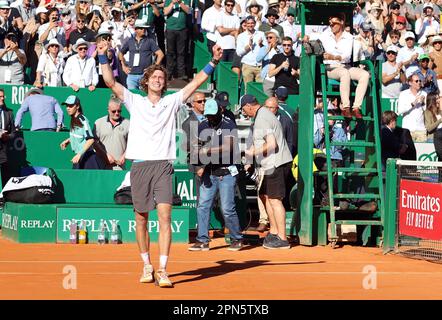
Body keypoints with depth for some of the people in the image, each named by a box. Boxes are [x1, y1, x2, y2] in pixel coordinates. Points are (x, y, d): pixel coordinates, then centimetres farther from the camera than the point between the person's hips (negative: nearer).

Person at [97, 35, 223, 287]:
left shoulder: (172, 102, 11)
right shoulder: (135, 102, 11)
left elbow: (196, 82, 7)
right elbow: (110, 82, 3)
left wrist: (213, 62, -3)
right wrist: (103, 57, -8)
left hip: (163, 165, -1)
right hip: (140, 165, 1)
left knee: (165, 215, -13)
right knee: (141, 218, 6)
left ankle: (162, 270, -15)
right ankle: (147, 265, 21)